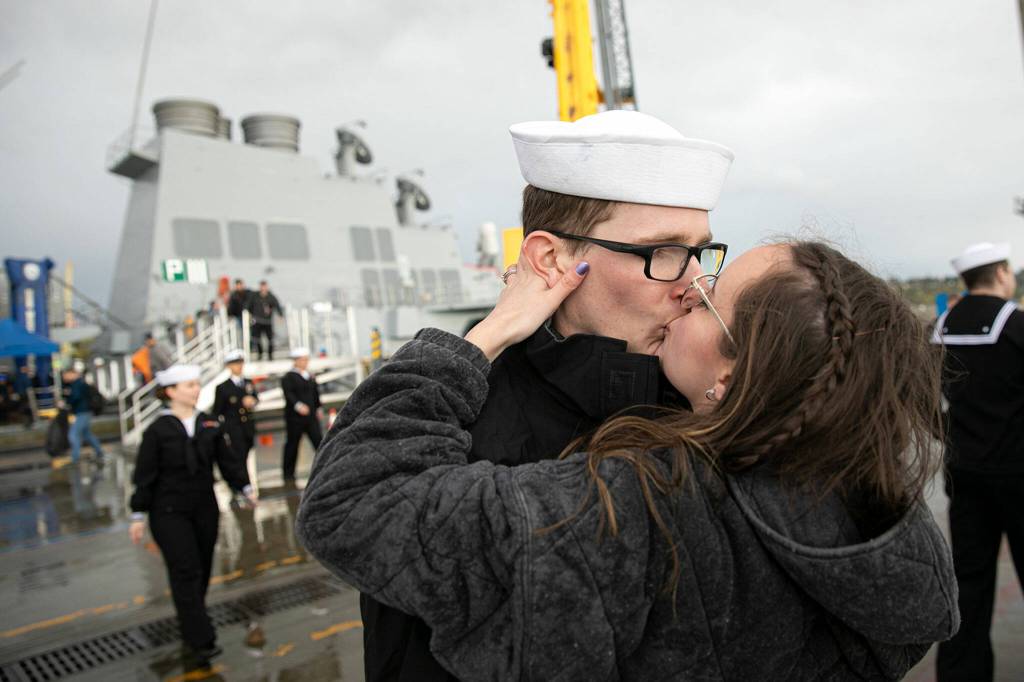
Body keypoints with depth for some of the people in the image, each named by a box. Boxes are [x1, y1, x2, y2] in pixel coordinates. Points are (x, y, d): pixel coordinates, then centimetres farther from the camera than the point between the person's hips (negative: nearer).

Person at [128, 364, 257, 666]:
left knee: (202, 570, 12)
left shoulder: (210, 425, 2)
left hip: (205, 509, 5)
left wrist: (245, 488, 3)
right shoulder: (157, 431, -9)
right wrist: (138, 515, -5)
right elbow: (144, 476, -6)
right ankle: (202, 641, -6)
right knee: (186, 573, -8)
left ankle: (190, 622, 31)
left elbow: (227, 461, 8)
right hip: (169, 513, -5)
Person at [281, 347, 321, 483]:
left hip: (311, 416, 5)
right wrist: (298, 405, -33)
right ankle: (288, 474, 17)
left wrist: (318, 408, 15)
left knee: (319, 441, -2)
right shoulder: (288, 377, -6)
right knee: (292, 445, 5)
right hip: (295, 417, -5)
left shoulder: (311, 376, 13)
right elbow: (289, 394, -20)